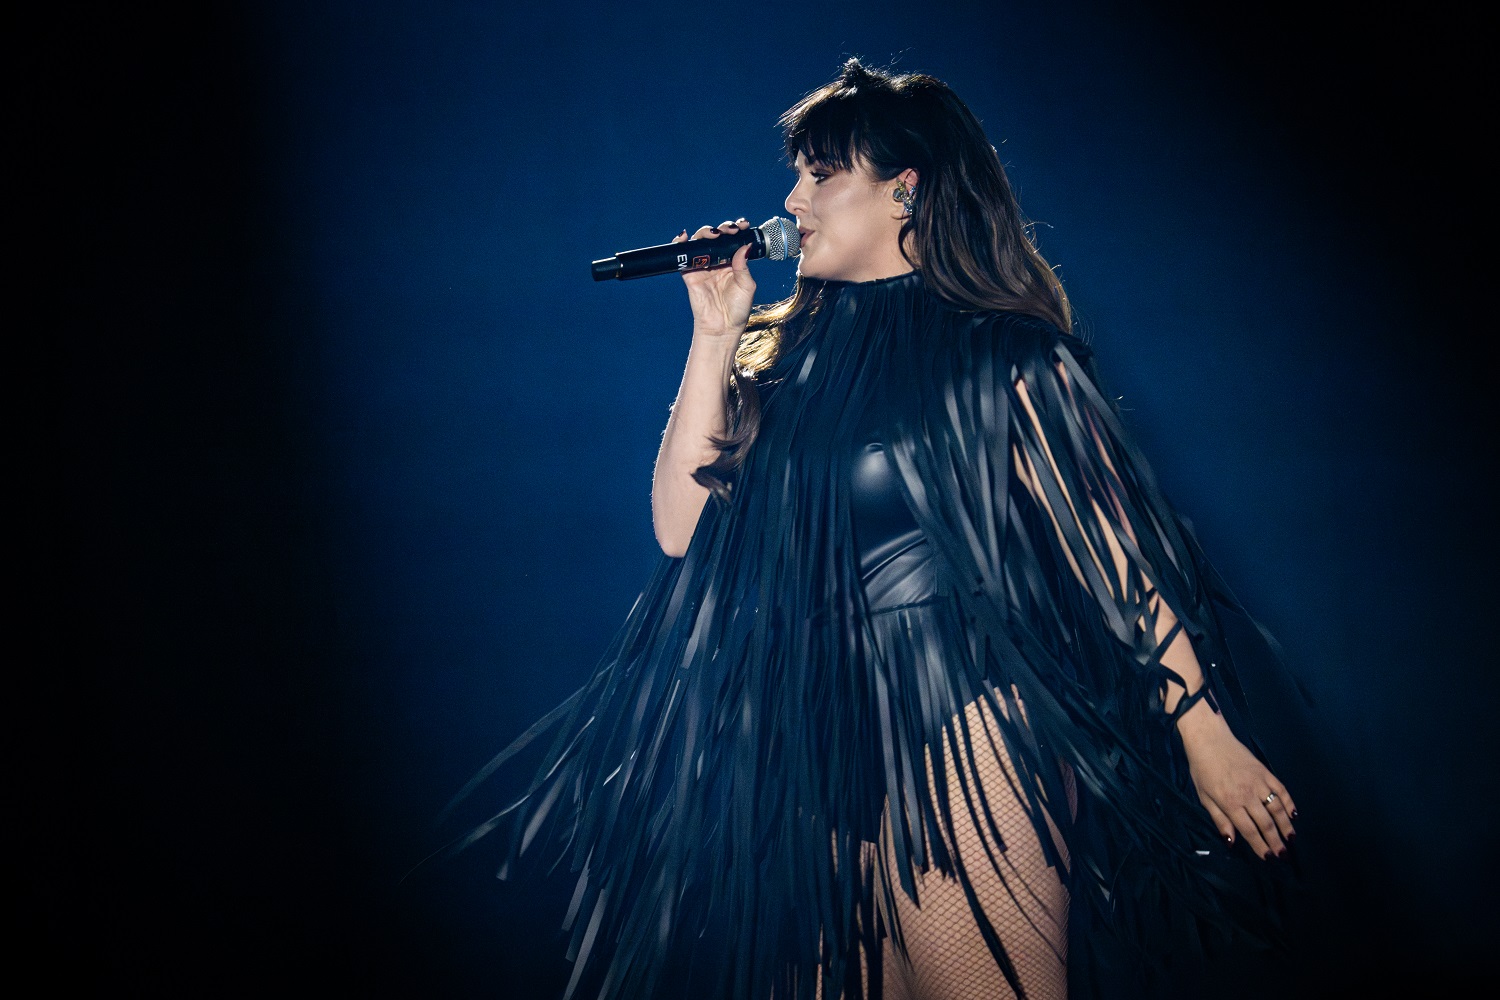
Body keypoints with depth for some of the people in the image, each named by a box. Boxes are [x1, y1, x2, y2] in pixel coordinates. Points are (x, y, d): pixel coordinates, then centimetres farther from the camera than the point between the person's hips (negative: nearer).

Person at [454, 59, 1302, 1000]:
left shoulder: (1002, 354, -3)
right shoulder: (790, 355, 12)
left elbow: (1116, 550, -6)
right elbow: (682, 527, 5)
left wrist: (1209, 740, -11)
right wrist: (715, 335, 3)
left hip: (967, 727, -6)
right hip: (832, 744, 6)